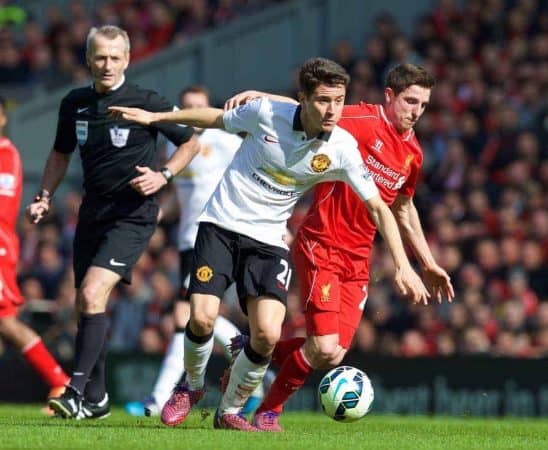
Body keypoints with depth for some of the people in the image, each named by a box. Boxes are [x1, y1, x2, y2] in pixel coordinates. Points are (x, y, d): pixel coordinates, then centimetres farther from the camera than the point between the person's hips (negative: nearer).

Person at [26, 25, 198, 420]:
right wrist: (45, 196, 7)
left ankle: (77, 391, -23)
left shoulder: (147, 103, -9)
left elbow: (191, 141, 3)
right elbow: (61, 154, 21)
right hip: (92, 212, 6)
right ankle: (97, 399, 21)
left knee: (93, 294, -22)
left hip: (133, 215, -6)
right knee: (86, 304, 8)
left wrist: (164, 176, -10)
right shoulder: (74, 104, 6)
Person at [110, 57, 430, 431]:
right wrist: (156, 117, 13)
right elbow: (217, 119, 7)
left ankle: (231, 411, 10)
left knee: (267, 334, -17)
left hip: (269, 240, 1)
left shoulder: (342, 150, -11)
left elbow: (378, 207, -5)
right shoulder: (266, 113, -13)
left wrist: (403, 266, -12)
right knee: (202, 319, -16)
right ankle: (192, 386, 19)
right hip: (222, 225, -1)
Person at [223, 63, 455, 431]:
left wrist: (428, 264, 25)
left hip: (358, 260, 7)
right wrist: (258, 95, -26)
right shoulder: (360, 121, -10)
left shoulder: (412, 153, 11)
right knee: (325, 349, -14)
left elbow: (403, 209, 24)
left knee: (335, 356, -2)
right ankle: (269, 411, 10)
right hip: (321, 246, -7)